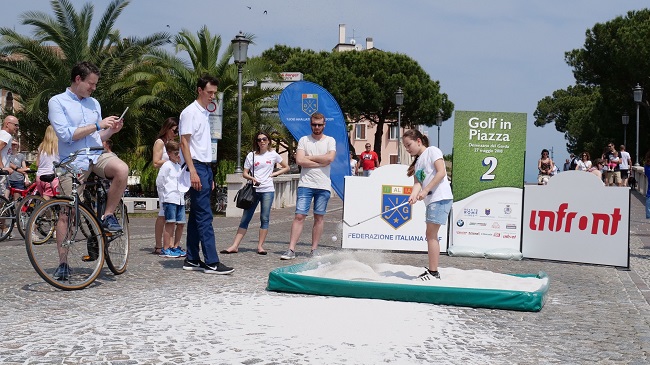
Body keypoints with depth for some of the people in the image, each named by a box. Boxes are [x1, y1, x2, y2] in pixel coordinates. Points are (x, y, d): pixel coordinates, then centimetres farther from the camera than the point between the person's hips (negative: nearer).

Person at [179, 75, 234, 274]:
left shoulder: (205, 114, 19)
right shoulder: (190, 112, -8)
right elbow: (184, 143, -13)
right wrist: (193, 171, -21)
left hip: (205, 168, 9)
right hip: (197, 167, -9)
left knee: (196, 216, 10)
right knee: (205, 216, -12)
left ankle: (192, 260, 14)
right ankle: (211, 262, -13)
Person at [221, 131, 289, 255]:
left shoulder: (273, 155, 6)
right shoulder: (251, 156, 6)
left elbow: (286, 167, 14)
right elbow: (245, 173, 4)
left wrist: (274, 174, 0)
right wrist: (252, 178, -16)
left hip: (267, 190, 0)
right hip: (254, 190, 1)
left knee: (265, 218, -1)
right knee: (245, 218, 0)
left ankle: (260, 246, 5)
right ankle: (235, 246, -2)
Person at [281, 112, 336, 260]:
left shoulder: (330, 141, 7)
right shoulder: (303, 140, 8)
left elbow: (330, 158, -11)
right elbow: (299, 160, -6)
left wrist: (309, 157, -6)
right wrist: (321, 162, -8)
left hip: (323, 185, 1)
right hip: (305, 184, 0)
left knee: (319, 217, 5)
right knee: (299, 216, -6)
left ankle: (314, 250, 12)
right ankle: (291, 250, -7)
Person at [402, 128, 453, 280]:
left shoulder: (432, 151, -2)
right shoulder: (417, 162, 21)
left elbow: (441, 172, -13)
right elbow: (417, 182, 8)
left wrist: (425, 191, -17)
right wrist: (413, 195, -14)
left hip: (441, 198, -9)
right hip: (431, 200, 9)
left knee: (431, 234, -11)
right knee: (431, 235, 11)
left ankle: (433, 272, -10)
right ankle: (432, 271, 17)